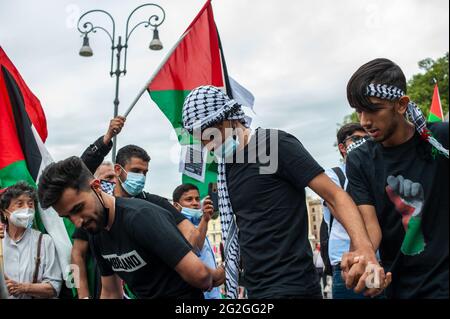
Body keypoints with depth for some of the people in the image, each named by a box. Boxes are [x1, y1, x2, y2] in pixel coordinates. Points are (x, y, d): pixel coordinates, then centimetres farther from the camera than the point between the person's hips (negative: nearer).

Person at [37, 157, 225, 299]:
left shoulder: (141, 217, -24)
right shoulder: (96, 235, 3)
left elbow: (197, 272, -27)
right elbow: (111, 293, 11)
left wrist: (212, 277, -10)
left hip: (182, 295, -7)